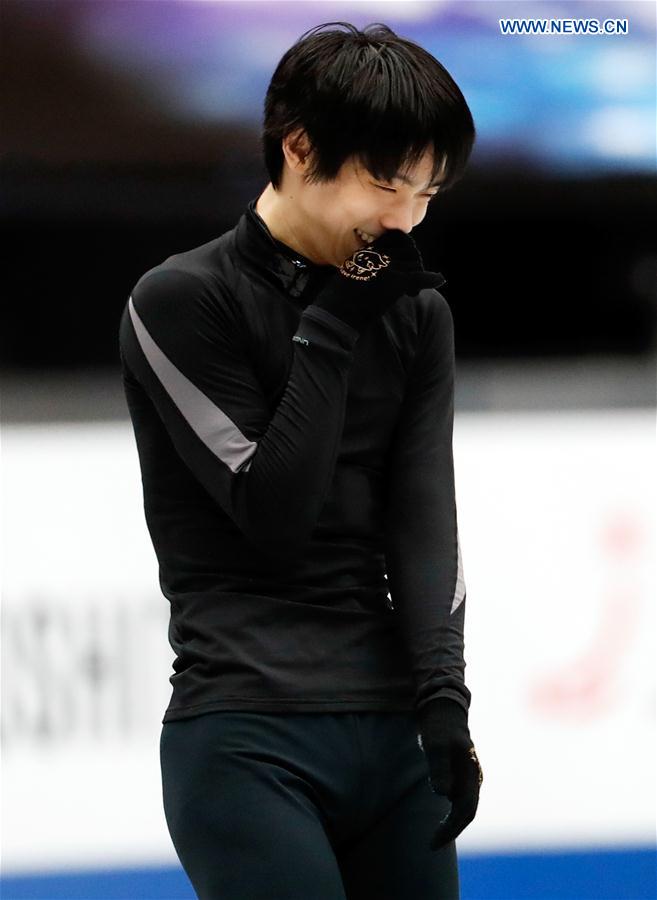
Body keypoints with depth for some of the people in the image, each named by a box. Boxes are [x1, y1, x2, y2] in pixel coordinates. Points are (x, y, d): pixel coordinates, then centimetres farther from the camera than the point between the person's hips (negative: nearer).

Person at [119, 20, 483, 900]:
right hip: (247, 738, -5)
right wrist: (333, 328, -10)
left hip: (393, 733, 5)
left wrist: (442, 697, -8)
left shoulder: (417, 315, 13)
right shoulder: (181, 303, -2)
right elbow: (272, 513, -8)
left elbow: (424, 522, 5)